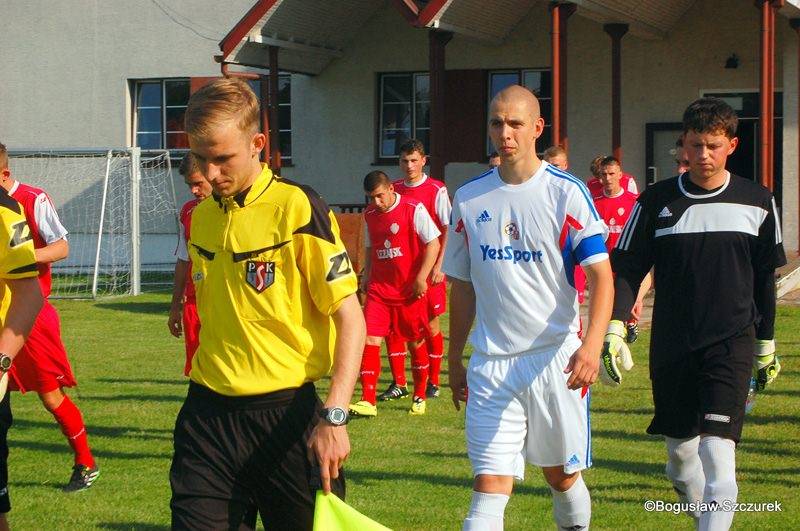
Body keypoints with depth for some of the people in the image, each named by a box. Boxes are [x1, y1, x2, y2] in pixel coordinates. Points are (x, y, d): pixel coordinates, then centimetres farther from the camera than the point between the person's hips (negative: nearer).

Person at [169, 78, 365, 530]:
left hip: (286, 415, -5)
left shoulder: (296, 208, -10)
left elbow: (350, 318, -12)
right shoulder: (202, 216, 10)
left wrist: (334, 416, -20)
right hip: (208, 414, 5)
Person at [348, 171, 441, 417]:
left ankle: (419, 397, 24)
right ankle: (368, 401, -10)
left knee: (415, 343, 7)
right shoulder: (369, 215, 9)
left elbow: (433, 244, -9)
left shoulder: (414, 209, -9)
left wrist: (421, 278, -15)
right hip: (379, 288, 4)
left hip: (410, 290, -4)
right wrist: (366, 275, 11)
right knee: (370, 339, -10)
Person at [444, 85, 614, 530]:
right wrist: (454, 358, 17)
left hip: (556, 358, -2)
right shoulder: (469, 199, 6)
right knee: (489, 487, -8)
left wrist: (592, 345, -25)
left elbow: (601, 275, -10)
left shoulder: (567, 193, -5)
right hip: (491, 363, 2)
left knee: (562, 477, 12)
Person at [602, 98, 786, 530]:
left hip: (732, 342, -2)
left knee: (717, 447, -17)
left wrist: (766, 347, 15)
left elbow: (765, 279, 12)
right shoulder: (656, 201, 2)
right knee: (679, 448, 11)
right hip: (671, 344, 2)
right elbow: (627, 270, 3)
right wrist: (613, 330, -9)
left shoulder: (757, 202, 3)